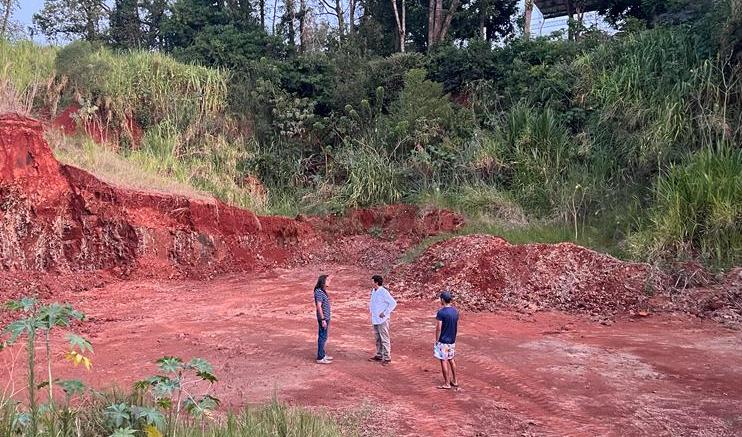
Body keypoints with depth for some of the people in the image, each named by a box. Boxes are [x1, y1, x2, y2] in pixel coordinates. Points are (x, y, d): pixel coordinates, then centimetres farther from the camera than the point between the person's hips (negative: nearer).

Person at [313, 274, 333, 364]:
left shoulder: (323, 291, 11)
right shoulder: (319, 292, -19)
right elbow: (319, 306, -22)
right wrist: (323, 320, -22)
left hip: (326, 317, 10)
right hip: (323, 318, -10)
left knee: (323, 337, 17)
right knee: (322, 337, -5)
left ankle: (323, 354, 27)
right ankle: (320, 358, 0)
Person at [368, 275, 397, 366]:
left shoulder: (383, 292, -17)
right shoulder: (373, 291, 9)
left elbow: (393, 303, -20)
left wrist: (385, 313, -18)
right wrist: (371, 309, 13)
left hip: (382, 320, -9)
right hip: (375, 319, 9)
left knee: (385, 339, -3)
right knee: (378, 339, 17)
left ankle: (387, 358, 2)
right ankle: (379, 355, 26)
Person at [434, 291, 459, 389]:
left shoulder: (441, 312, -18)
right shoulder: (455, 311, 3)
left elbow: (438, 328, -18)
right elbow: (456, 326, 11)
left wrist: (437, 340, -8)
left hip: (443, 340, -7)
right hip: (452, 340, 7)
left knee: (443, 361, 1)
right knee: (451, 359, 18)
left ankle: (447, 384, 6)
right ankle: (454, 381, 24)